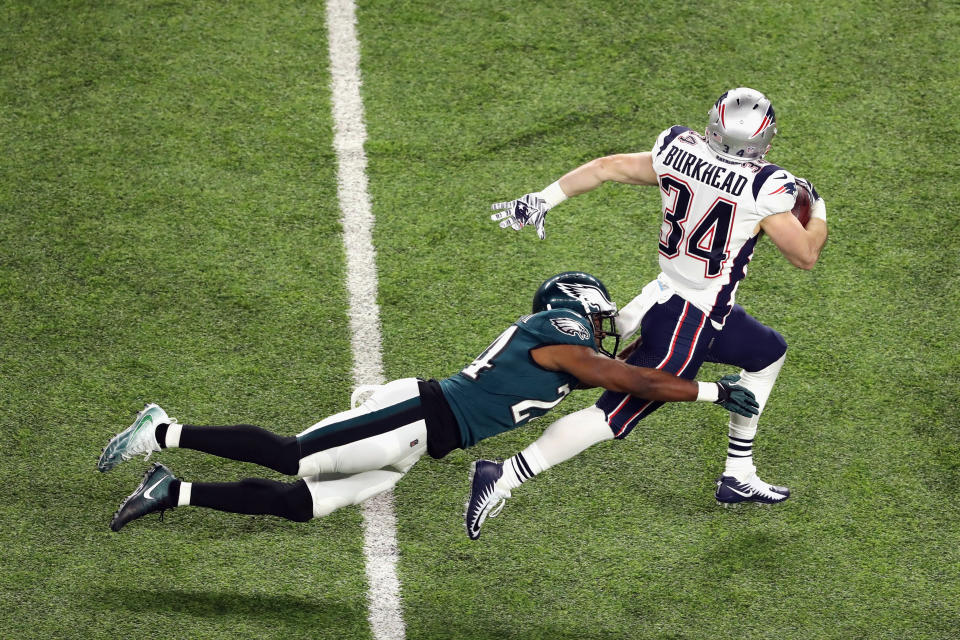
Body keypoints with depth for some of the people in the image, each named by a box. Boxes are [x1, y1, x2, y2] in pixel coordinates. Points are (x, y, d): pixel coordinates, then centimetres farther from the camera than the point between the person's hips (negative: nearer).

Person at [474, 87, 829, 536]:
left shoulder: (678, 154, -5)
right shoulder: (765, 189, -21)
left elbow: (607, 167, 4)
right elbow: (805, 256, -8)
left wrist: (543, 199, 14)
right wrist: (818, 213, 11)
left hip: (666, 294, 8)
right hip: (690, 324, -8)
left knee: (769, 354, 27)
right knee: (614, 417, -2)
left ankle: (738, 477, 32)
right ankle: (503, 478, -3)